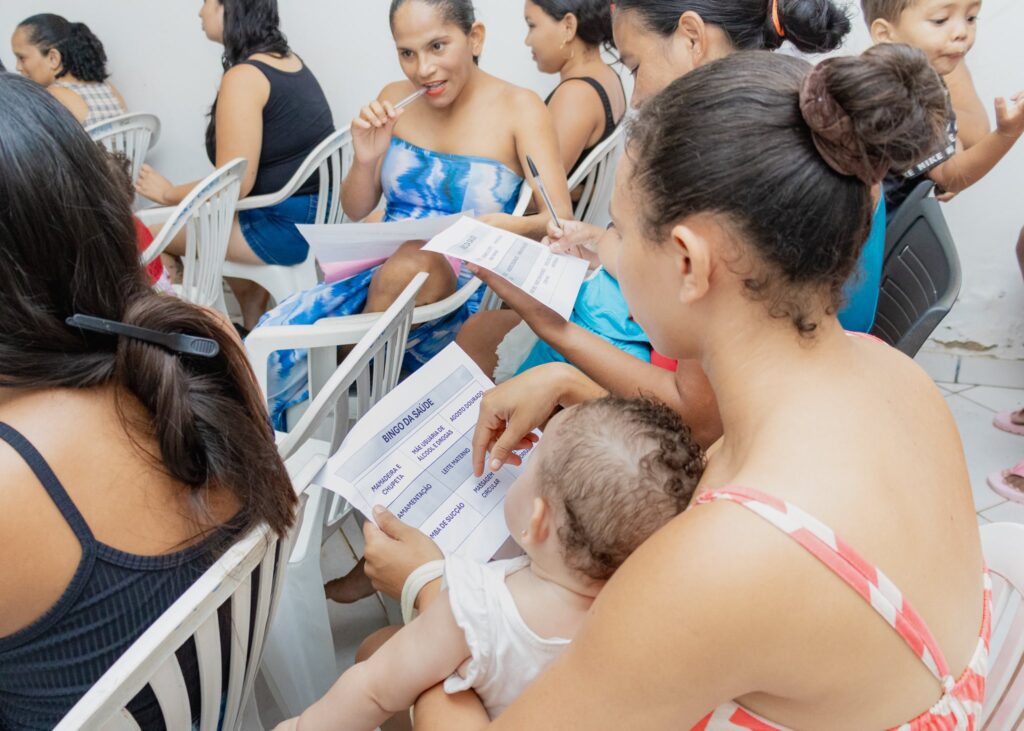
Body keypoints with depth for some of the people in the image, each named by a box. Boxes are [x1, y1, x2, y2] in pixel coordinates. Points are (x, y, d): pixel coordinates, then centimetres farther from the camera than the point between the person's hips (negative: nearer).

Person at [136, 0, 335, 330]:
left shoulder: (243, 77, -16)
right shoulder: (289, 59, 11)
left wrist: (169, 194, -3)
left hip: (286, 225, -9)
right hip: (318, 213, 9)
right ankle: (255, 332, 32)